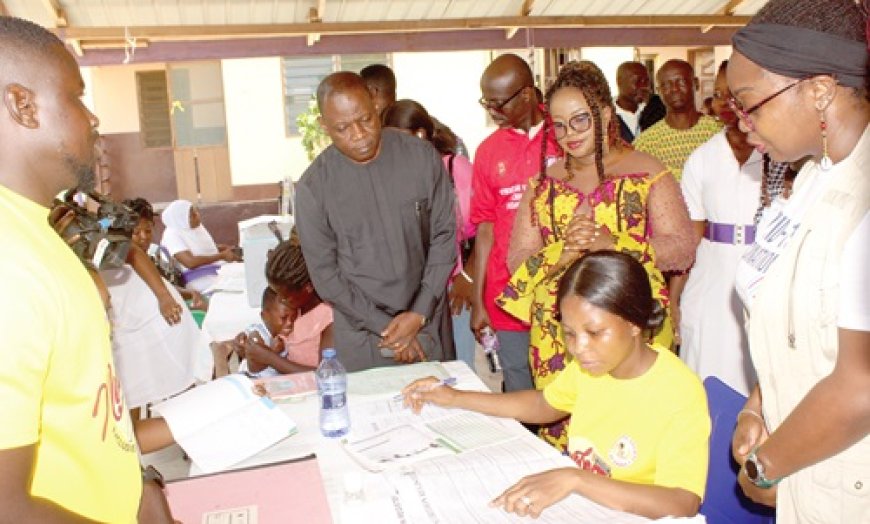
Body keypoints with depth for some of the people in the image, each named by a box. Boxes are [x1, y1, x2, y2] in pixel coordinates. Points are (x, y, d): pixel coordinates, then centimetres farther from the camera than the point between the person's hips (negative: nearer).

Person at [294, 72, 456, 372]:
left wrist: (420, 313, -8)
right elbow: (325, 274, -6)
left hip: (428, 322, 2)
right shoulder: (313, 186, -10)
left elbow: (444, 235, -2)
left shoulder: (421, 157, -7)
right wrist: (385, 327, -10)